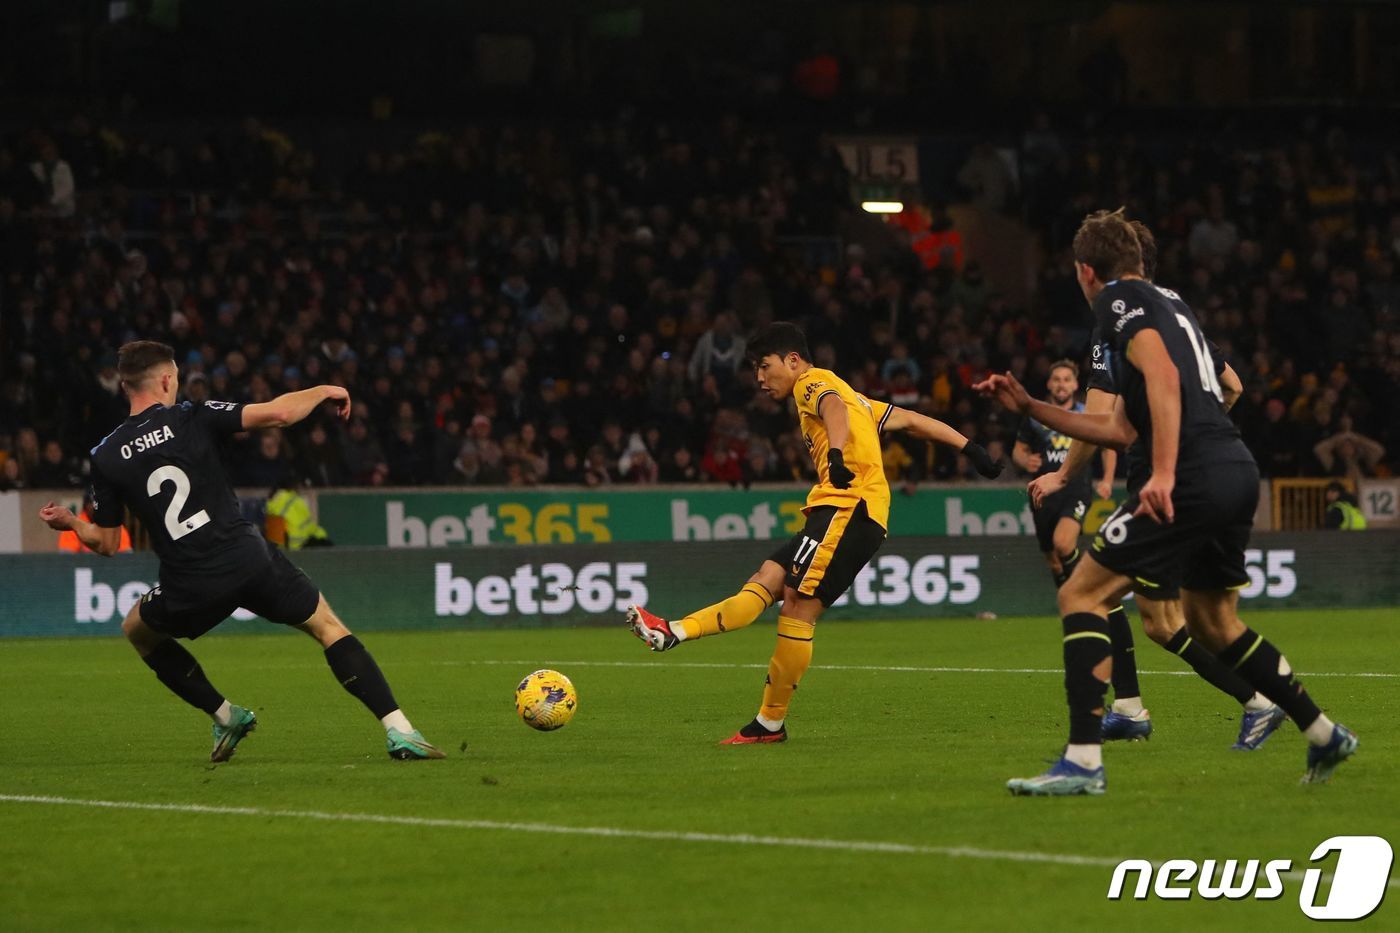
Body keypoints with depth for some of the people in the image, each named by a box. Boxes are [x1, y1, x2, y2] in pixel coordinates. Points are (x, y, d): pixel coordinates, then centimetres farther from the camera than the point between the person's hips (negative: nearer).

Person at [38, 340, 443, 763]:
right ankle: (398, 731, -1)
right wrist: (324, 392, 10)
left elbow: (105, 543, 10)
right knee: (329, 629, 14)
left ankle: (224, 716, 25)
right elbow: (276, 413, -8)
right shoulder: (192, 418, 0)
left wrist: (68, 521, 28)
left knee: (136, 631, 32)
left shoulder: (105, 457, 5)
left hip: (188, 590, 1)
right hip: (250, 560, -1)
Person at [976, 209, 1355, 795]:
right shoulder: (1169, 303, 27)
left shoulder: (1119, 298, 1)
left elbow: (1163, 377, -18)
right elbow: (1121, 430, 28)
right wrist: (1028, 407, 31)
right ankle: (1324, 735, 29)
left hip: (1193, 478, -9)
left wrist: (1164, 472, -25)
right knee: (1212, 621, 25)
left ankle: (1082, 761, -14)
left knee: (1081, 596, -5)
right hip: (1238, 470, 9)